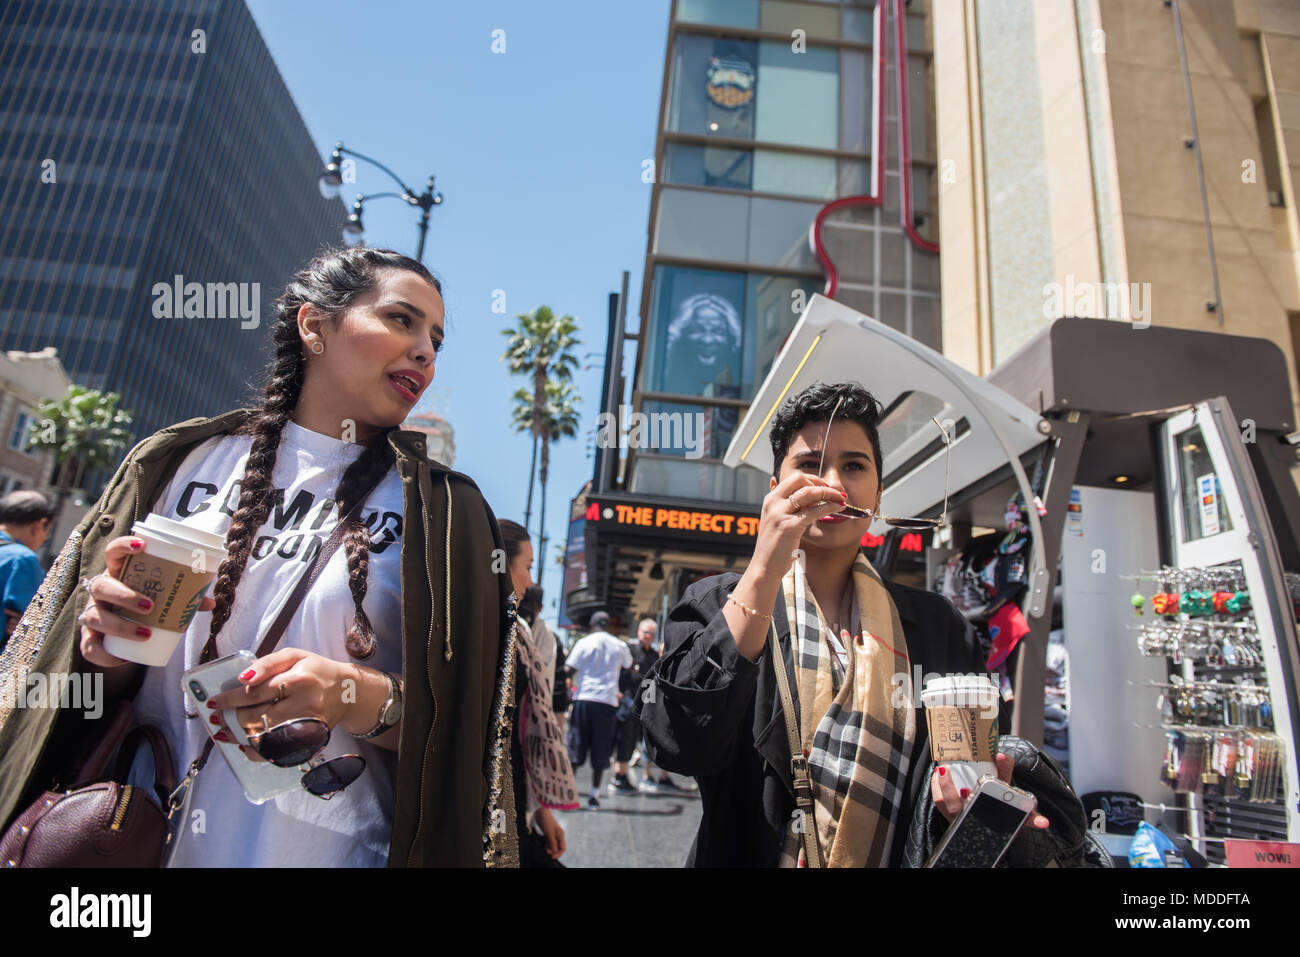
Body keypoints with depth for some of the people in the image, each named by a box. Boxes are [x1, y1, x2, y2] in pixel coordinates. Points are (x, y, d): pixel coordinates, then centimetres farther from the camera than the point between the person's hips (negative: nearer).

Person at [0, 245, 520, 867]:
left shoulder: (445, 512, -6)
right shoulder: (183, 462, 0)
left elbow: (459, 732, -7)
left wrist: (363, 698, -24)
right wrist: (111, 649, -13)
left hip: (322, 848, -2)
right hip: (142, 837, 2)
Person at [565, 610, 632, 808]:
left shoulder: (584, 643, 1)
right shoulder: (620, 645, 9)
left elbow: (569, 670, -6)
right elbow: (629, 666, 27)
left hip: (584, 699, -1)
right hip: (608, 701, 1)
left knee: (575, 747, 6)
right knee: (600, 751, 8)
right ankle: (594, 795, 10)